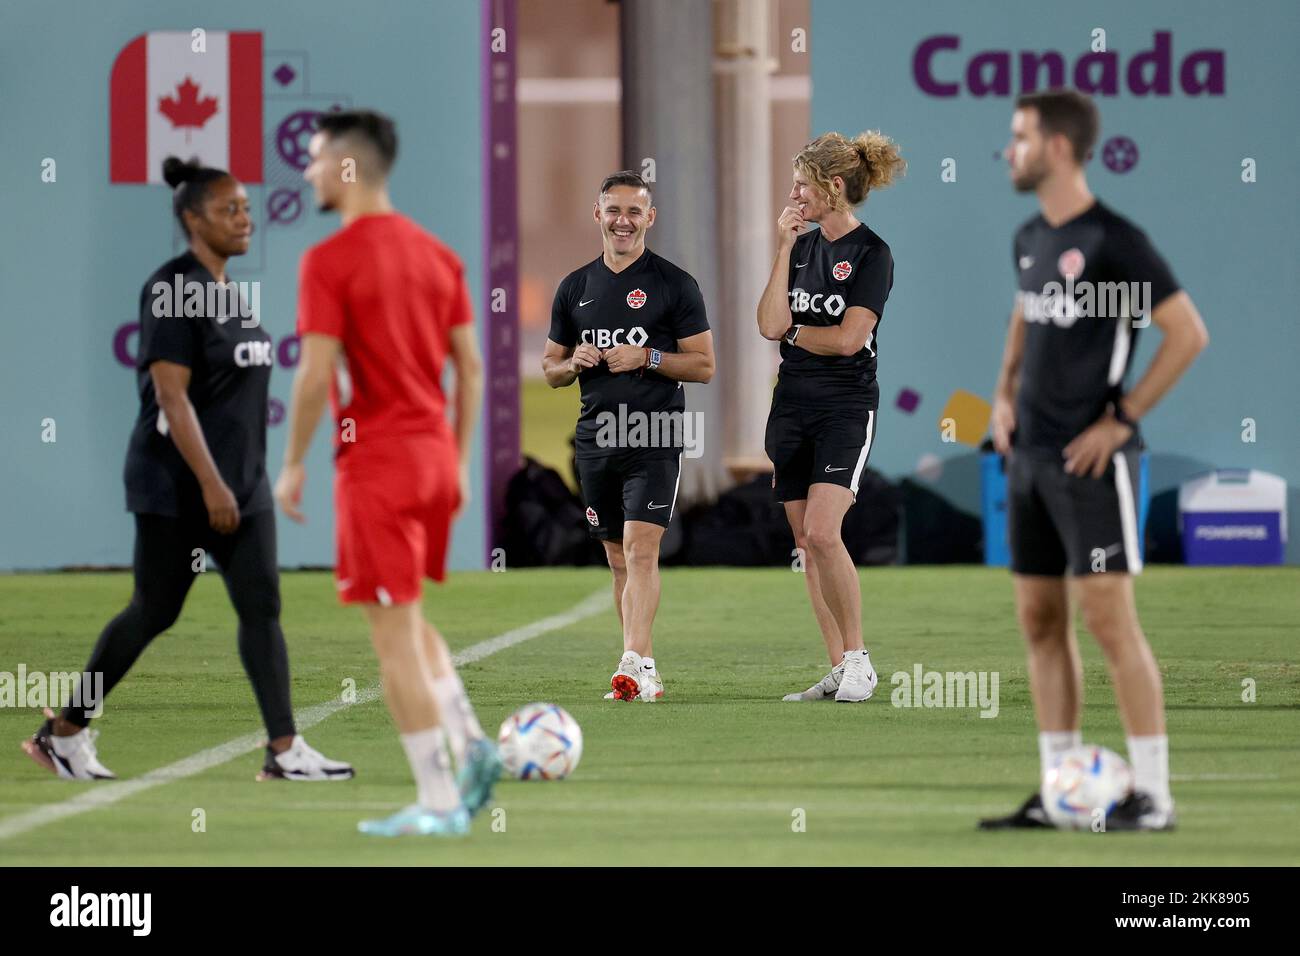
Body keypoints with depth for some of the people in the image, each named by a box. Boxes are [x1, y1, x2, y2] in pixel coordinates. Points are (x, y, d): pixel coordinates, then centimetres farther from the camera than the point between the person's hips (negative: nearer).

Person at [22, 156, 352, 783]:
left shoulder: (226, 291, 12)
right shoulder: (173, 290, -15)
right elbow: (171, 396, -20)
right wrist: (211, 484, -24)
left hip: (240, 483, 8)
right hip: (176, 488, -8)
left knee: (262, 608, -1)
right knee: (154, 612, 1)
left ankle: (284, 752, -4)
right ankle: (63, 732, 15)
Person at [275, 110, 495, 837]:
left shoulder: (330, 261, -12)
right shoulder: (437, 253, 9)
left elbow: (316, 376, -15)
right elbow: (471, 367, 10)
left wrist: (294, 467, -5)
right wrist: (459, 461, 17)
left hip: (376, 463, -7)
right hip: (436, 452, 7)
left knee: (396, 634, -1)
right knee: (410, 620, 22)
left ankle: (439, 801, -1)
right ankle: (470, 742, 4)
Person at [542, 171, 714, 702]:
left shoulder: (675, 284, 0)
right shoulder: (575, 287, 12)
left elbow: (703, 365, -1)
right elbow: (550, 369, 17)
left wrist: (646, 358, -14)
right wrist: (575, 363, -5)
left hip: (655, 438, -5)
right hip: (596, 437, 5)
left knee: (641, 548, -17)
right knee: (619, 560, 8)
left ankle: (635, 663, -24)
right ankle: (645, 673, 13)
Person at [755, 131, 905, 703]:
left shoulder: (871, 254, -8)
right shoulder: (803, 247, 12)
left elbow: (847, 337, -16)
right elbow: (771, 325, 0)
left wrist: (793, 333, -1)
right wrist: (784, 250, -2)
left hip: (845, 408, -7)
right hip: (792, 405, 7)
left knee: (821, 532, -21)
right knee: (806, 543, 6)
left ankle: (858, 660, -10)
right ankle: (838, 672, 10)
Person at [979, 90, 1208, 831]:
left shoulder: (1114, 241, -13)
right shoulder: (1030, 239, 11)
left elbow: (1188, 333, -15)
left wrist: (1120, 420, -15)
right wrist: (1006, 393, 15)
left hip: (1090, 461, -8)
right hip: (1030, 457, 8)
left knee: (1109, 617, -10)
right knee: (1041, 621, 9)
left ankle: (1153, 793, -7)